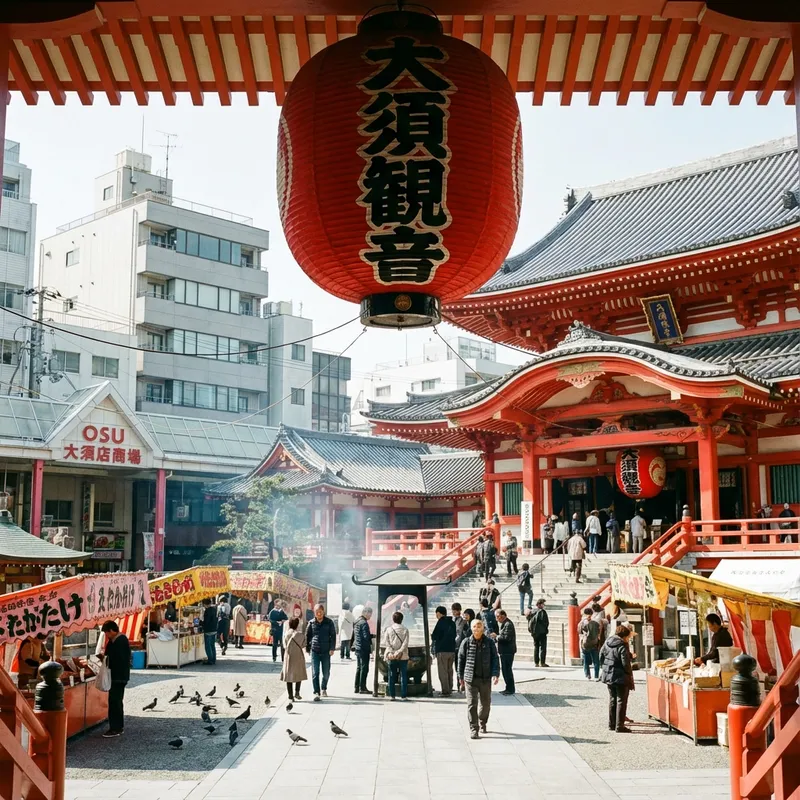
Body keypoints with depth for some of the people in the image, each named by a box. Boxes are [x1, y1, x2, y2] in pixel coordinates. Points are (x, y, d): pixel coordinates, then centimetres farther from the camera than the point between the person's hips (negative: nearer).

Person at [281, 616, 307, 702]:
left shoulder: (286, 633, -4)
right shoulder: (299, 634, -15)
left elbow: (284, 645, 3)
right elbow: (303, 644, -4)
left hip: (288, 656, 3)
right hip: (298, 656, -3)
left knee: (288, 675, 10)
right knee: (299, 675, 14)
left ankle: (290, 695, 10)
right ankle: (296, 692, 0)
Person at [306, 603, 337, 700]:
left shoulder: (329, 622, 0)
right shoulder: (312, 623, 3)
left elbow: (333, 635, 0)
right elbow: (307, 636, 11)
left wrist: (332, 648, -8)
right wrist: (307, 648, 8)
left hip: (326, 651, 0)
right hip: (315, 651, 0)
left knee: (326, 673, 10)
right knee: (315, 673, -8)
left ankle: (323, 689, 32)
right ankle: (316, 692, -7)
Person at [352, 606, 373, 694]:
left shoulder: (356, 622, 13)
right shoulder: (364, 623, -17)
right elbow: (366, 636, -21)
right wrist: (373, 636, -4)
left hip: (357, 648, 9)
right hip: (364, 649, -9)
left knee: (359, 668, 15)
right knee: (364, 668, -4)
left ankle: (357, 687, 18)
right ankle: (362, 688, -2)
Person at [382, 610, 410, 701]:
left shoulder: (388, 630, 2)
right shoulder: (405, 630, -1)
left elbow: (386, 642, -5)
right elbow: (405, 643, -9)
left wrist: (391, 653, -9)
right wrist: (399, 652, -11)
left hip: (391, 657, 1)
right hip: (403, 657, -1)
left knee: (391, 676, 8)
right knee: (403, 676, 3)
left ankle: (392, 695, 9)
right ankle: (403, 695, 0)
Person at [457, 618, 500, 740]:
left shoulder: (489, 642, -1)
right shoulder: (466, 642, -1)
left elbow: (495, 659, 0)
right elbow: (461, 659, 6)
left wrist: (495, 674, -11)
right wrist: (461, 676, 8)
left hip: (485, 679, 1)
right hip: (470, 678, -1)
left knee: (486, 703, 13)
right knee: (472, 704, -7)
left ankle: (483, 723, 38)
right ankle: (473, 729, -2)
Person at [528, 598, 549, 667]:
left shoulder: (532, 612, 6)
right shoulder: (542, 612, -14)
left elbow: (529, 621, 9)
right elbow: (546, 622, -14)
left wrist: (531, 629, 14)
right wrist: (545, 629, 2)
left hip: (534, 632, 6)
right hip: (542, 632, -6)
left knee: (536, 648, 12)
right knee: (543, 648, -1)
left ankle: (536, 663, 12)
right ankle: (542, 663, -4)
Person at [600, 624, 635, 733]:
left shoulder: (607, 643, 3)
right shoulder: (623, 647, -18)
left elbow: (601, 657, 8)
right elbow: (626, 664, -19)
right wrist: (630, 674, -3)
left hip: (608, 676, 7)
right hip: (621, 677, -7)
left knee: (612, 700, 17)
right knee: (621, 701, 2)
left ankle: (611, 724, 22)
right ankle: (619, 726, 2)